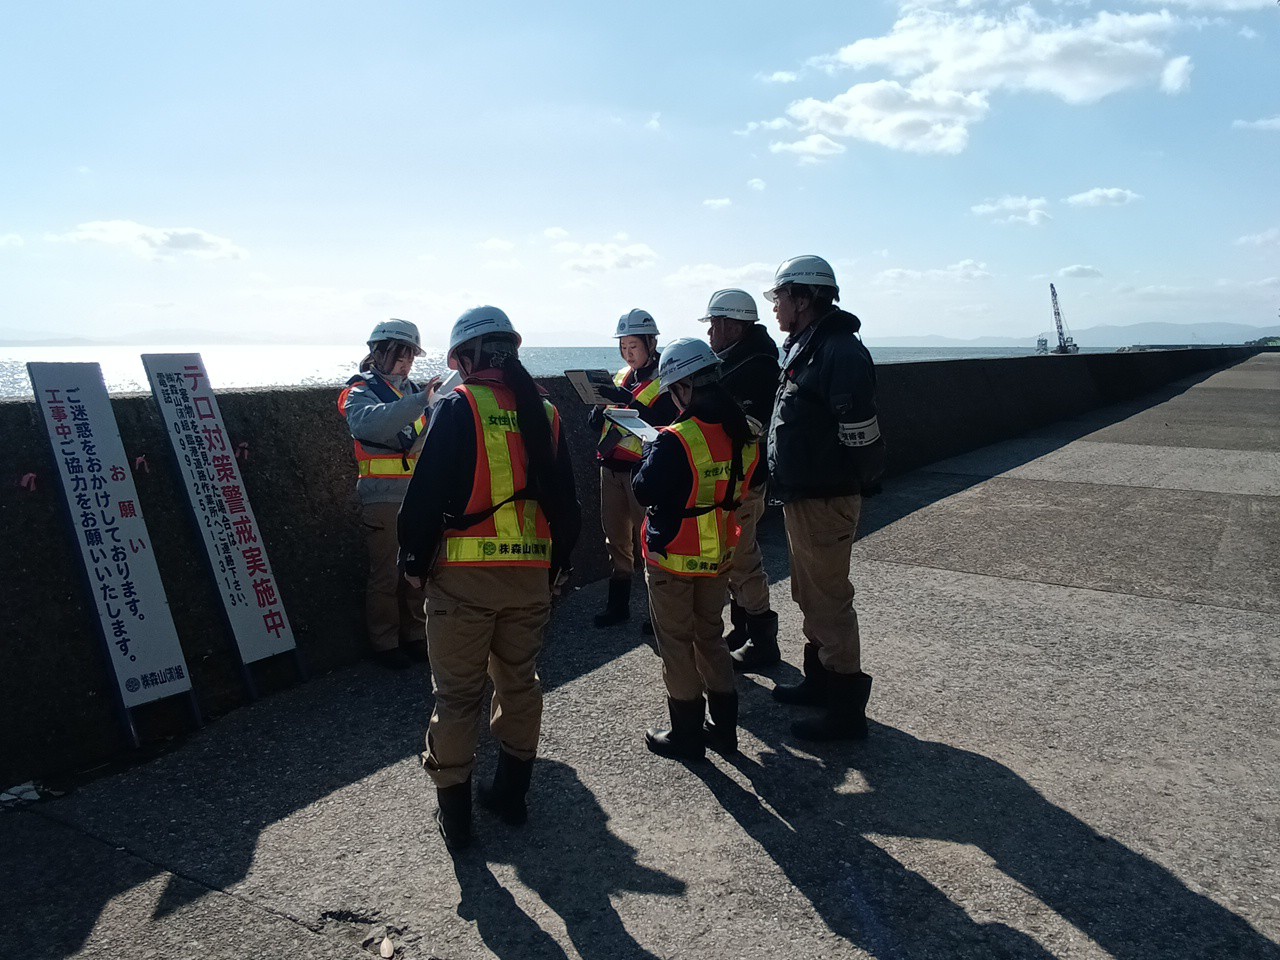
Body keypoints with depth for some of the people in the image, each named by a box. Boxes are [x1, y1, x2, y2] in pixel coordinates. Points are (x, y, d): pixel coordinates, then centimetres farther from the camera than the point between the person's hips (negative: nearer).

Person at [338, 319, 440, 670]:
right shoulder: (362, 392, -3)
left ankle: (415, 635, 21)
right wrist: (419, 401, -36)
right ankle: (384, 643, 12)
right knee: (386, 574, -1)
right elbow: (371, 423, -28)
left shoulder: (412, 391, 16)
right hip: (383, 498, -5)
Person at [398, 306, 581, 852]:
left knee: (457, 692, 7)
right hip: (531, 573, 5)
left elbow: (425, 494, -11)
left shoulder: (458, 407, -8)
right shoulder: (544, 412, 8)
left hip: (463, 575, -4)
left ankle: (454, 813, 18)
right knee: (519, 681, 18)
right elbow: (564, 500, 12)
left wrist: (414, 561, 1)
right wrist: (557, 564, 22)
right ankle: (511, 794, 31)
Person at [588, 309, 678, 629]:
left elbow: (663, 422, -20)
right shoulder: (621, 376, 16)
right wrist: (598, 412, -3)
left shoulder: (664, 380, -5)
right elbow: (601, 421, 20)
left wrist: (628, 399, -27)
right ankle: (618, 604, 23)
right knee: (616, 536, 12)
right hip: (611, 466, 7)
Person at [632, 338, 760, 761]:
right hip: (720, 555, 7)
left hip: (673, 559, -6)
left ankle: (686, 734, 19)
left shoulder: (676, 441, -24)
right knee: (710, 635, 21)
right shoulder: (745, 433, -2)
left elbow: (645, 491, -17)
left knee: (676, 643, 9)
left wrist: (649, 454, 0)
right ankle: (724, 725, 29)